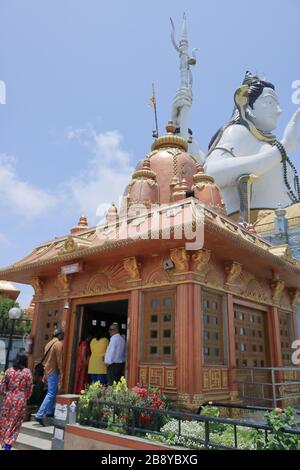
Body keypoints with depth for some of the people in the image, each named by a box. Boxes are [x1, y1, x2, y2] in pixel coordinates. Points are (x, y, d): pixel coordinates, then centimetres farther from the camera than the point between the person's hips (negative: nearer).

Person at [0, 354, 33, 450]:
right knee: (15, 423, 9)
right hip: (20, 401, -2)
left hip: (8, 399, 2)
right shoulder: (28, 372, -6)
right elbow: (29, 389, -2)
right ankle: (8, 445, 5)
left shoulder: (9, 370, -1)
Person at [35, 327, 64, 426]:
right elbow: (59, 360, -17)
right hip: (54, 372, -9)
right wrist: (61, 374, -14)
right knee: (51, 394, -7)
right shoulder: (59, 344, -13)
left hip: (47, 371, 9)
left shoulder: (49, 343, 14)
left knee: (52, 392, 20)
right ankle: (40, 415, -11)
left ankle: (50, 411, 23)